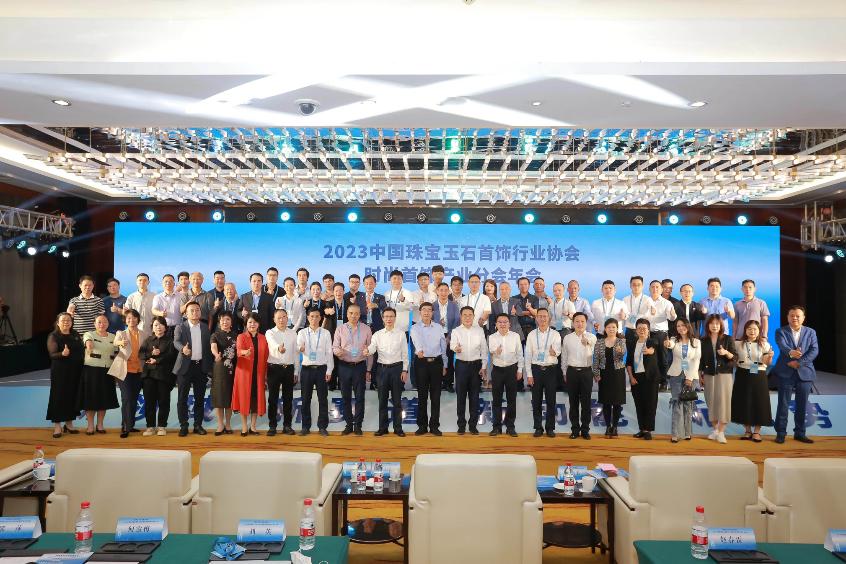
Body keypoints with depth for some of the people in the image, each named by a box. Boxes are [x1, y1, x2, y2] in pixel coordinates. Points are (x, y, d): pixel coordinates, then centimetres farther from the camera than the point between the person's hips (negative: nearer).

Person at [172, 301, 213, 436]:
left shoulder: (206, 328, 8)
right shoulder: (180, 327, -1)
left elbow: (209, 346, 7)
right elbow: (176, 342, -18)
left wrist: (209, 367, 3)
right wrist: (183, 348, -41)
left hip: (201, 366, 2)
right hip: (185, 366, -2)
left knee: (200, 398, 8)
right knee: (182, 398, 2)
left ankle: (198, 425, 17)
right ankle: (183, 426, 12)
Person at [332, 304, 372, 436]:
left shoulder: (366, 329, 3)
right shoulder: (340, 329, 4)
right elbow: (334, 347, 6)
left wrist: (368, 369, -2)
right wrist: (337, 351, -17)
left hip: (360, 366, -1)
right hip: (344, 366, 1)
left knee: (359, 397, 3)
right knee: (346, 397, 7)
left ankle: (358, 425, 14)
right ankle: (348, 424, 19)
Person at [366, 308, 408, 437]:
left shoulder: (401, 334, 2)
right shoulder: (377, 334, 4)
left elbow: (404, 353, 2)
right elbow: (372, 347, -13)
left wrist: (405, 370, -4)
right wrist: (367, 351, -36)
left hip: (397, 368, -1)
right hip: (382, 368, 1)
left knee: (397, 400, 5)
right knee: (382, 400, 7)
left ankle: (398, 428, 14)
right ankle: (382, 427, 17)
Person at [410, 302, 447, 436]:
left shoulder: (439, 327, 6)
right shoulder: (415, 328, -3)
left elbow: (443, 347, 11)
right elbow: (417, 340, -25)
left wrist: (444, 365, 12)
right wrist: (419, 350, -46)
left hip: (436, 362, 2)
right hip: (421, 362, -2)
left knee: (435, 395, 5)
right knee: (422, 395, 5)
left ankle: (434, 425, 14)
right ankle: (422, 425, 15)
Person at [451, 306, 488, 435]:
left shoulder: (479, 330, 4)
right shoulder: (456, 331, 0)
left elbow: (484, 349, 6)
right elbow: (452, 344, -19)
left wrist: (484, 367, 0)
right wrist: (455, 348, -43)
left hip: (476, 365, 1)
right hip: (461, 365, -1)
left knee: (474, 396, 6)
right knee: (461, 395, 5)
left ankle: (473, 424, 17)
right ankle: (461, 424, 16)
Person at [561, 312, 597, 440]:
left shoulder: (592, 337, -3)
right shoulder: (567, 338, 3)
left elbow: (589, 355, -14)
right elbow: (564, 357, 10)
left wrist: (586, 344, -31)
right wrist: (565, 373, 12)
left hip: (586, 372, -1)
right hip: (572, 372, 1)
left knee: (586, 402, 6)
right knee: (573, 402, 8)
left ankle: (585, 429, 19)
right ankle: (575, 429, 19)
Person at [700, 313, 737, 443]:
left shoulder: (728, 339, 1)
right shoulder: (703, 340, 6)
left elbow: (735, 357, -1)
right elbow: (701, 359, 9)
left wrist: (726, 352, -20)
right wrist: (700, 375, 6)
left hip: (724, 373, -2)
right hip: (708, 374, 2)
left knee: (723, 400, -8)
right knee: (711, 401, 4)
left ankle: (721, 432, -4)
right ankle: (715, 429, 16)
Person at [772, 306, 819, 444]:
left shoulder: (810, 332, 8)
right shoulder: (781, 331, 0)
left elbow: (814, 350, -4)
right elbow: (782, 346, -19)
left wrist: (799, 362, -16)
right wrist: (791, 352, -41)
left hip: (805, 373, 3)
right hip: (786, 373, -2)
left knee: (802, 405, 8)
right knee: (783, 404, 1)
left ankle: (800, 433, 20)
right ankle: (780, 433, 8)